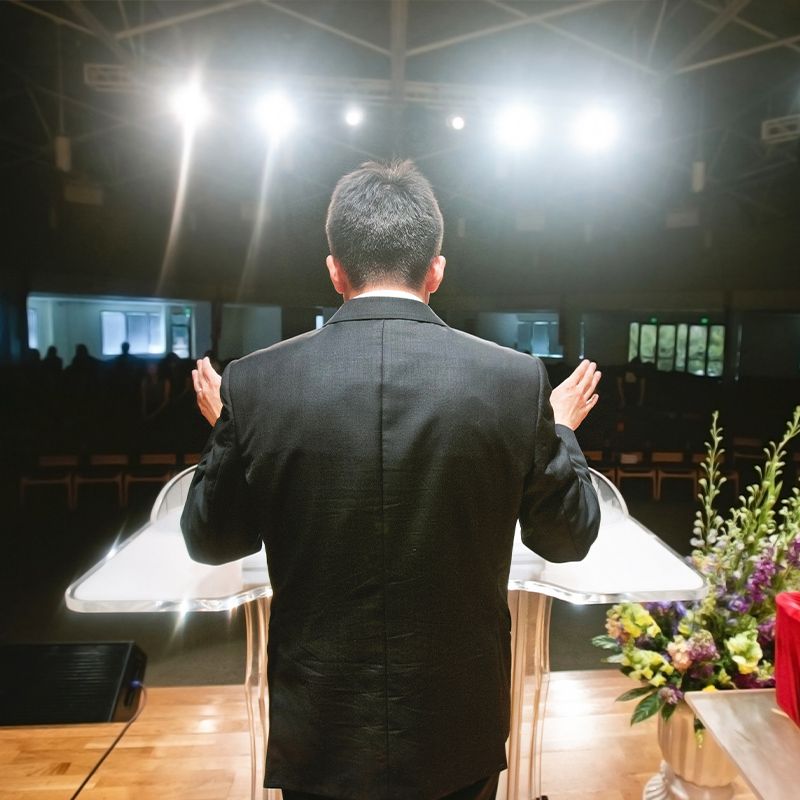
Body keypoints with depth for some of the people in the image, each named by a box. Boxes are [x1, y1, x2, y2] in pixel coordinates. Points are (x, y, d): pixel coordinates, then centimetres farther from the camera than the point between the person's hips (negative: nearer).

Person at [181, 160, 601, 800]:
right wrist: (561, 432, 13)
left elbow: (211, 542, -2)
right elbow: (568, 538, -3)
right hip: (459, 730, 1)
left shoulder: (254, 383, -15)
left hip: (318, 734, 0)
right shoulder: (516, 379, -16)